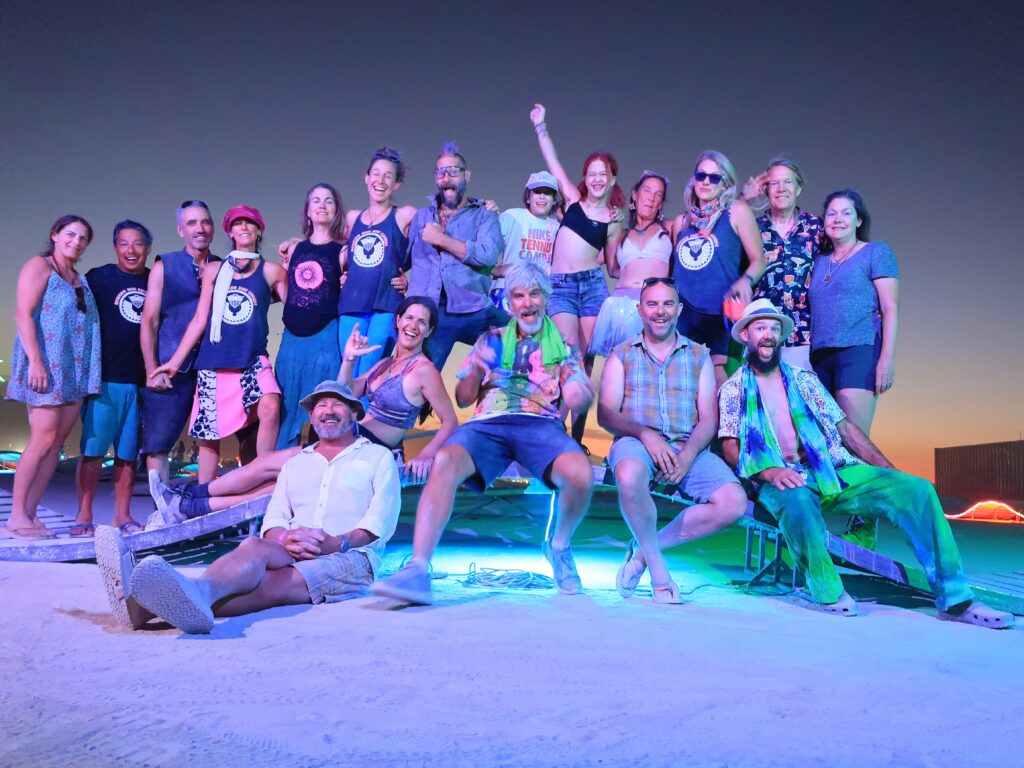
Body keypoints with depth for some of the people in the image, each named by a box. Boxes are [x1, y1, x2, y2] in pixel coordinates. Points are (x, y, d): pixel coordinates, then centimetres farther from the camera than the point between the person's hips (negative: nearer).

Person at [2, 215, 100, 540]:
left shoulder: (79, 279, 20)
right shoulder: (39, 266, 0)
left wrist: (91, 372, 12)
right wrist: (35, 361, -19)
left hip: (74, 371, 7)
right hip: (46, 365, -7)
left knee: (56, 442, 3)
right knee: (43, 439, -11)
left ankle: (30, 514, 8)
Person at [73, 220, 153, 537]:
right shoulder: (98, 278, 3)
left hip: (141, 381, 3)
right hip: (105, 379, -2)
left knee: (128, 453, 8)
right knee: (93, 449, -1)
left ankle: (123, 516, 16)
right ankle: (84, 516, 8)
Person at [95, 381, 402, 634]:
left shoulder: (379, 457, 15)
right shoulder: (295, 463, 28)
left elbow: (382, 520, 0)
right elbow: (273, 518, 15)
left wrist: (338, 543, -18)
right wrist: (285, 538, -11)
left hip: (350, 558, -4)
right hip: (293, 554, 4)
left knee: (272, 584, -34)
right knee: (254, 546, -32)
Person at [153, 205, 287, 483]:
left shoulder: (273, 271, 8)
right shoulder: (214, 271, 13)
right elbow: (199, 321, 11)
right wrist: (174, 362, 8)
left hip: (253, 361, -2)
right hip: (213, 363, 3)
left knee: (270, 408, -30)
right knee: (208, 436, 4)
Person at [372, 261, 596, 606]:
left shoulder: (564, 346, 22)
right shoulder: (491, 340, 24)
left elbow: (577, 402, 11)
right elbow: (462, 399, 19)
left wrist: (579, 393, -14)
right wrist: (476, 372, -3)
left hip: (541, 424, -1)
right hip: (487, 422, 1)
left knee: (580, 474, -32)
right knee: (445, 462, -33)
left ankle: (559, 546, -1)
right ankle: (418, 570, -35)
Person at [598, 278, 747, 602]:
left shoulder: (699, 356, 16)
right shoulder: (622, 355, 12)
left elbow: (709, 419, 6)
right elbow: (606, 414, 0)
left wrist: (687, 457, -13)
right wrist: (645, 434, -18)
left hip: (688, 448, 2)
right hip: (636, 442, -2)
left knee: (735, 503, -22)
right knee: (631, 475, -38)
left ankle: (646, 548, -6)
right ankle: (659, 568, -13)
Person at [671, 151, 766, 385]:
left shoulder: (737, 211, 3)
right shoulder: (681, 221, 15)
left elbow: (759, 260, 0)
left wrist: (745, 281, -19)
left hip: (722, 314, -4)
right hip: (684, 313, 4)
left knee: (720, 381, -5)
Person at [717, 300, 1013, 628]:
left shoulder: (804, 379, 19)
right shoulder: (733, 389, 9)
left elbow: (845, 426, 16)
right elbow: (731, 447, -2)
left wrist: (891, 474, 6)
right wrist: (768, 471, -22)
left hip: (834, 471, 4)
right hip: (784, 482, -4)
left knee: (916, 488, -15)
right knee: (797, 499, -40)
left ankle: (954, 599, -11)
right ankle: (830, 593, -18)